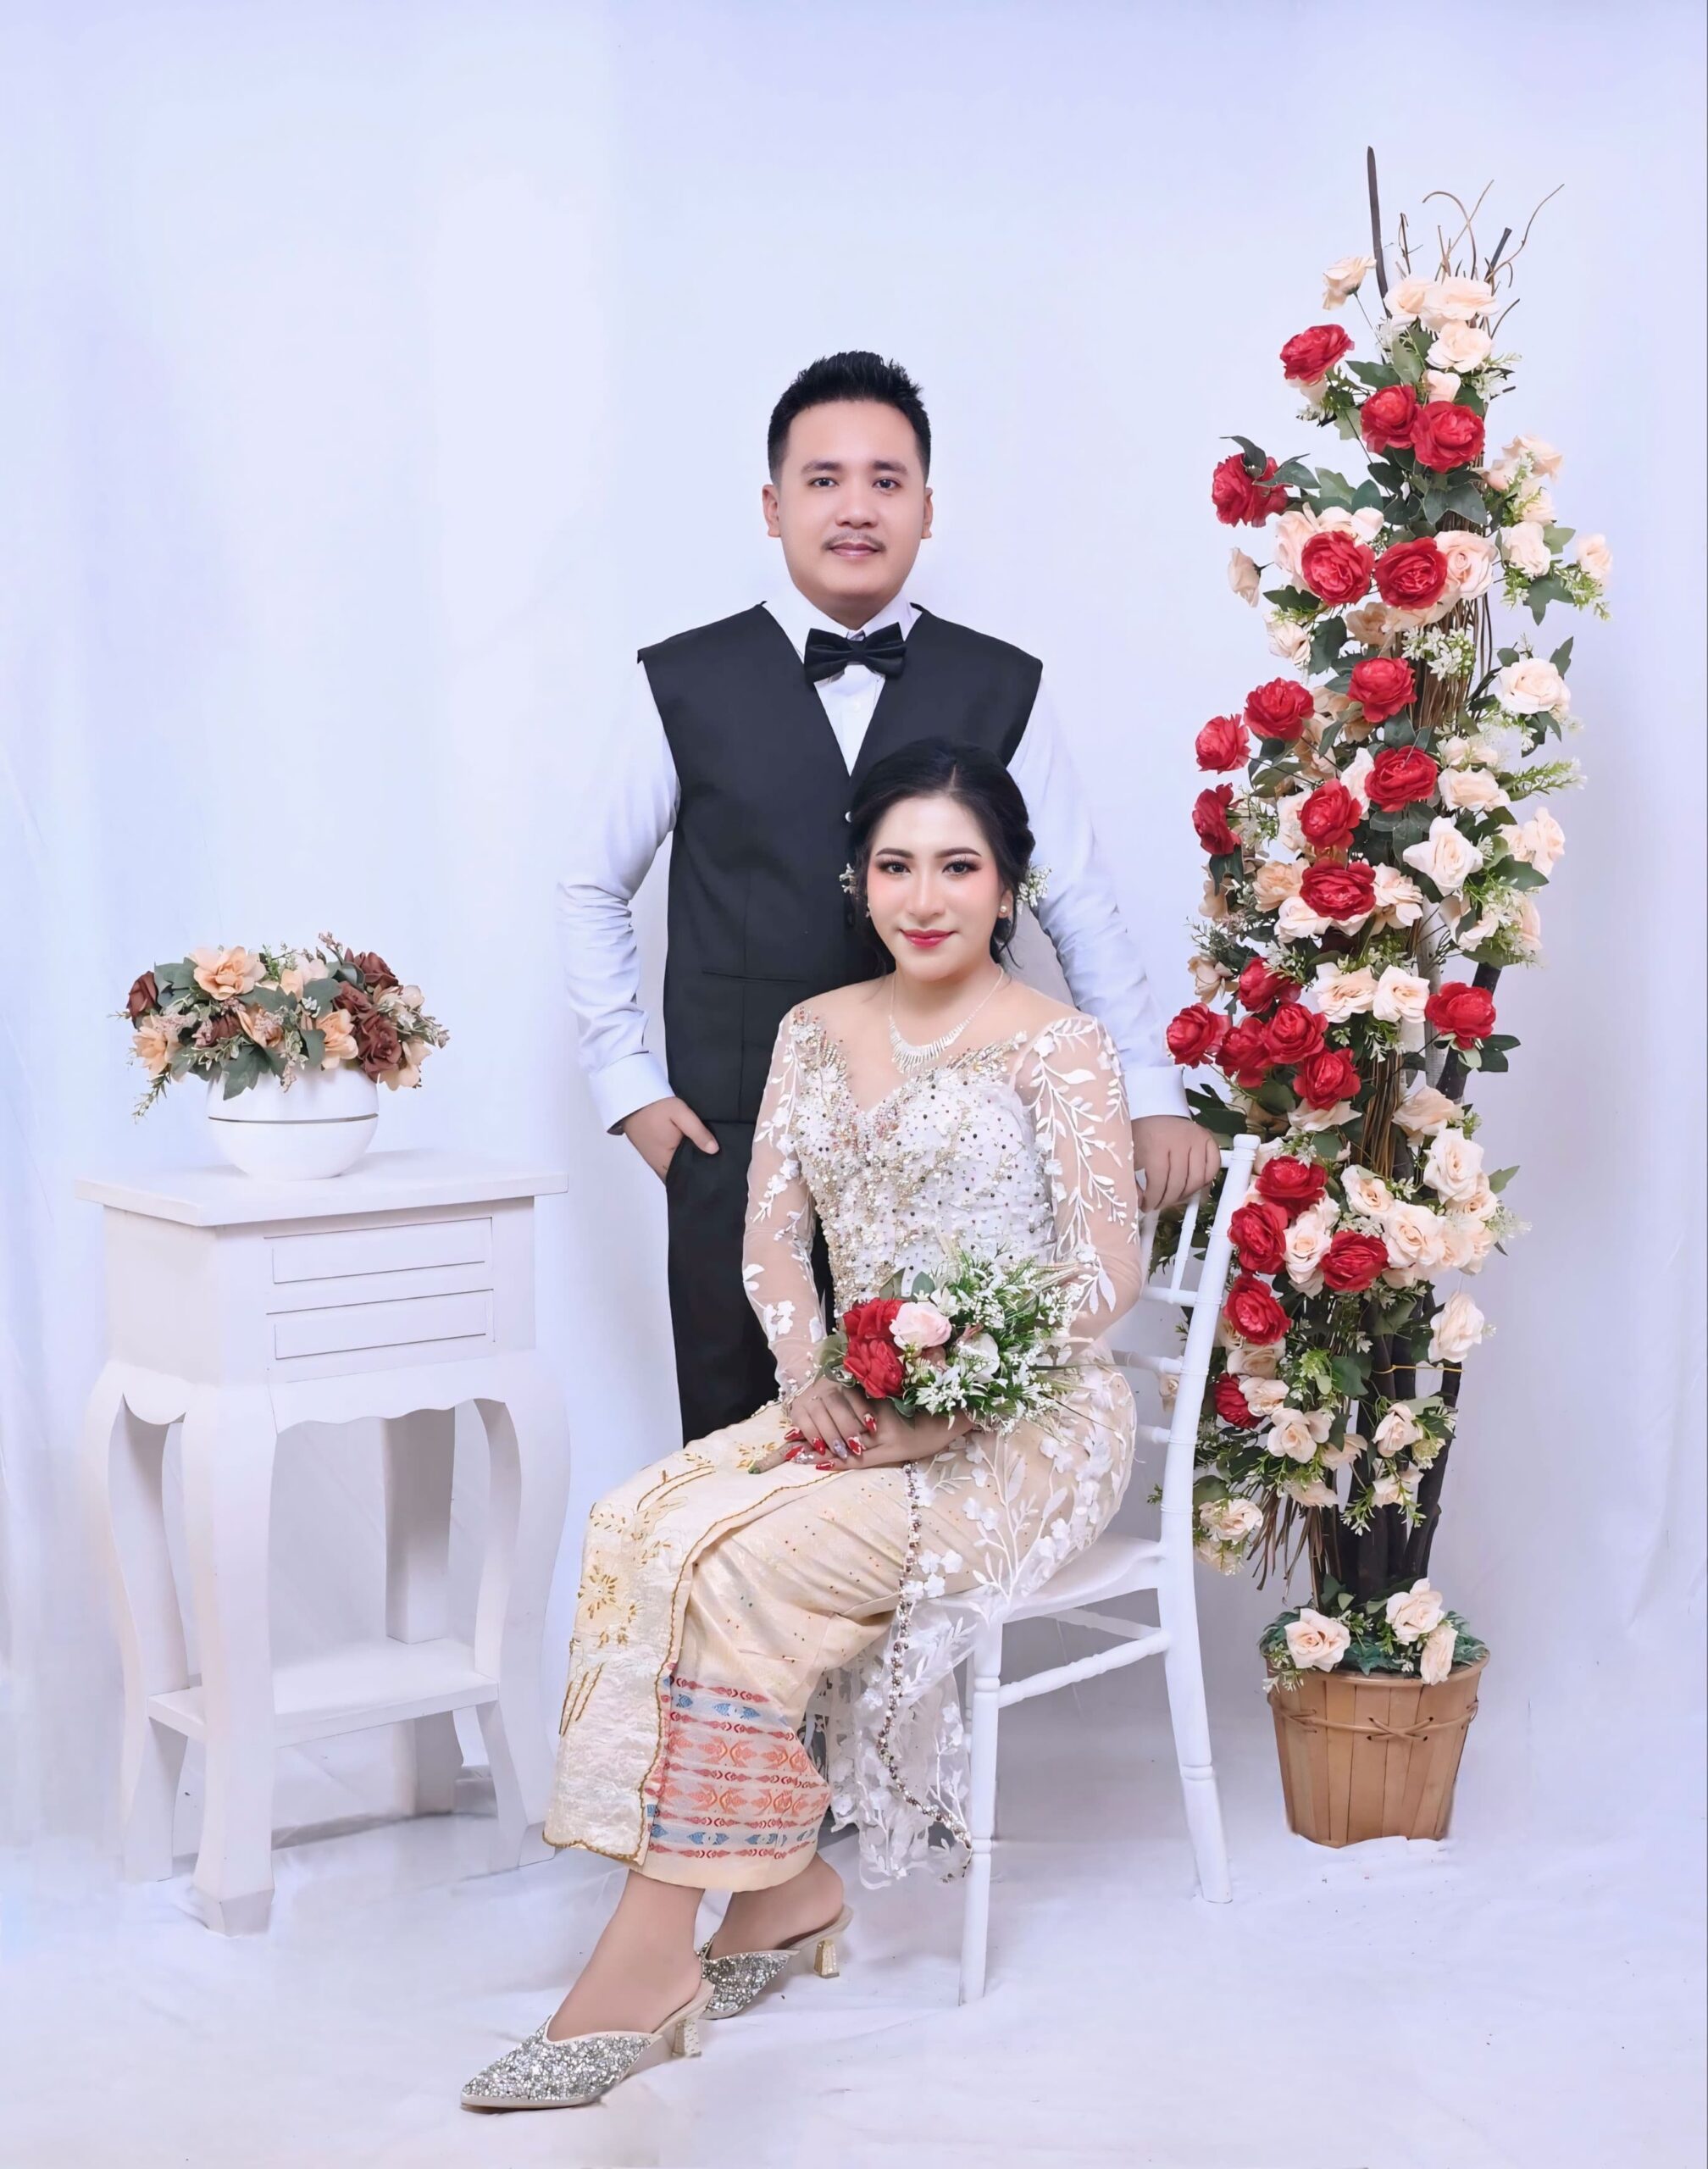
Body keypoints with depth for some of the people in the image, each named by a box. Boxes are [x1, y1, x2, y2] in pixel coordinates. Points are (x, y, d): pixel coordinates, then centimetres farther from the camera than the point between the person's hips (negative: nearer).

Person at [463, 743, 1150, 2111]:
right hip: (854, 1405, 6)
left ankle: (647, 1958, -21)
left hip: (1026, 1425, -6)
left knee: (745, 1566, -28)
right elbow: (770, 1237, 11)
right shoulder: (816, 1034, 13)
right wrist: (809, 1372, -10)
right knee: (644, 1524, -23)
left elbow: (1108, 1274, -9)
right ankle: (786, 1888, -12)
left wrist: (948, 1410, -19)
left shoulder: (1059, 1048, -5)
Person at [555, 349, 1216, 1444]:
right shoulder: (687, 685, 3)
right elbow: (592, 888, 12)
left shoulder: (1003, 691, 4)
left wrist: (1156, 1096, -1)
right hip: (737, 1146, 0)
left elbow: (1083, 907, 6)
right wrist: (627, 1083, 6)